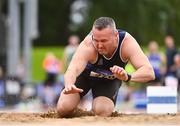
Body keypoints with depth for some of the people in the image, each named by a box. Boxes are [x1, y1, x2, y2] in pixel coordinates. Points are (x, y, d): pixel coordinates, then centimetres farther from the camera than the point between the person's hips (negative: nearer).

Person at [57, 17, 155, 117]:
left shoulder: (127, 42, -37)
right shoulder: (87, 45, -40)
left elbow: (149, 73, -45)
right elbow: (73, 69, -53)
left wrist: (128, 77, -66)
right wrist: (69, 85, -77)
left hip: (110, 79, 1)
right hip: (86, 74, -1)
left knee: (103, 112, -22)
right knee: (64, 109, -15)